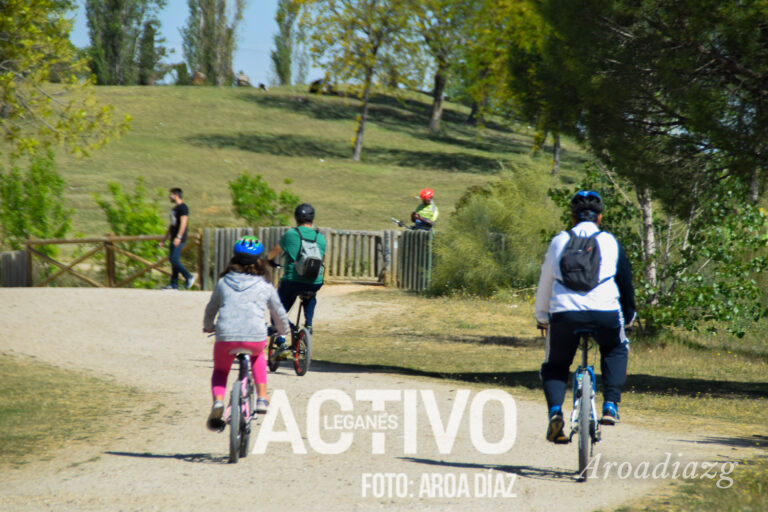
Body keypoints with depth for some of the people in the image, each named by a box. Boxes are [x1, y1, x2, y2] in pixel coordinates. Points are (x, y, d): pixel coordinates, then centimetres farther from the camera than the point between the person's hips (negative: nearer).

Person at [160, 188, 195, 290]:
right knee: (173, 261, 6)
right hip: (174, 239, 10)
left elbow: (183, 223, -19)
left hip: (179, 239, -10)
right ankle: (174, 285, 6)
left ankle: (189, 277, -5)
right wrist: (164, 239, 27)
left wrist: (178, 237, -28)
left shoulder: (183, 208, -9)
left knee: (174, 260, -16)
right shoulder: (175, 208, 20)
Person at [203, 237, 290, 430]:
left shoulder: (223, 283, 16)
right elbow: (279, 314, 25)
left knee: (220, 371, 24)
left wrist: (208, 327, 49)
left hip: (225, 336, 0)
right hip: (256, 338, 0)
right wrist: (284, 331, 46)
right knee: (258, 355, 36)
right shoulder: (265, 286, 14)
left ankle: (218, 400, -6)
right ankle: (262, 397, 25)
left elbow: (210, 310, 28)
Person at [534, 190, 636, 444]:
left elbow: (545, 282, 19)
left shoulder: (558, 241, 14)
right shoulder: (610, 242, 13)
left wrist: (541, 317, 32)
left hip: (563, 312, 0)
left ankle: (554, 411, -5)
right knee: (616, 350, 31)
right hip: (605, 312, 0)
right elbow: (626, 280, 18)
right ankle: (610, 406, 14)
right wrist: (629, 316, 32)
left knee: (555, 365, 21)